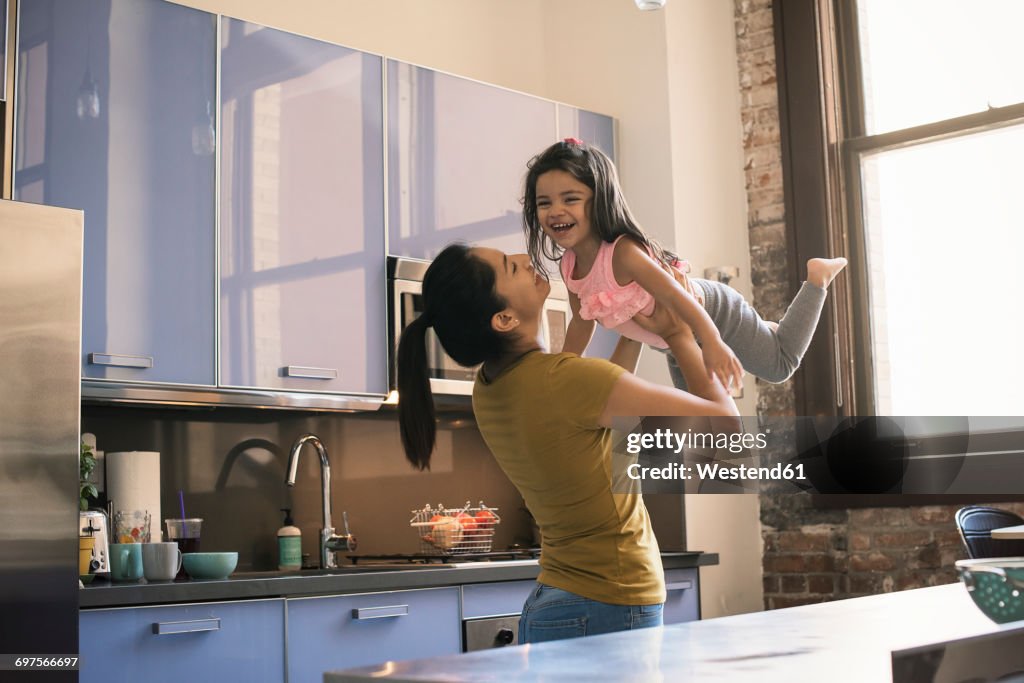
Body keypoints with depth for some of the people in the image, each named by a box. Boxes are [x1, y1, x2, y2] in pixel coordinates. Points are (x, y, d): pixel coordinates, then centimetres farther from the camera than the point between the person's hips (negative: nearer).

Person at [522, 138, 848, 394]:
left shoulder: (623, 253, -39)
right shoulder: (569, 266, -16)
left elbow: (675, 295, -36)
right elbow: (582, 323, -1)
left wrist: (713, 343, -38)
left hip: (712, 312, -7)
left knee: (780, 365, 12)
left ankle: (817, 276, 28)